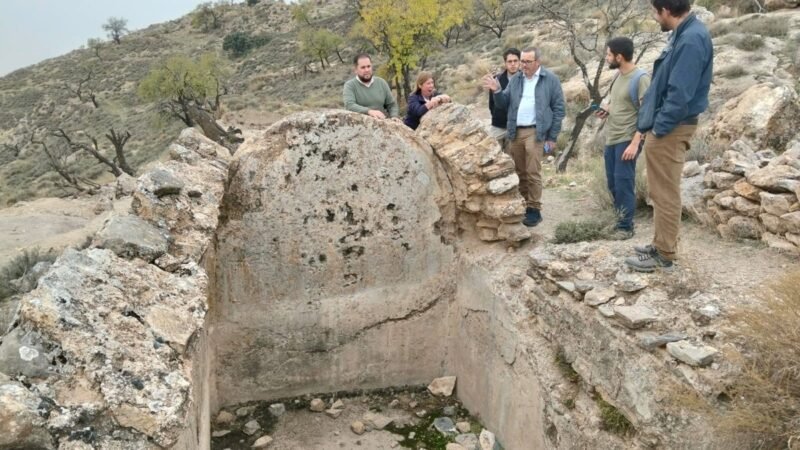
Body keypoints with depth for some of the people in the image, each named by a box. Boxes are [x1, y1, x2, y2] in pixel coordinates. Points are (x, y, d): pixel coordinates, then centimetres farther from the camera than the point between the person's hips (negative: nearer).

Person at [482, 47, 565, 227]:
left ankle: (534, 210, 1)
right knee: (518, 172, 10)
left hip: (535, 132, -5)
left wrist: (552, 137, -5)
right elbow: (504, 104, 11)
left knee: (532, 173, -7)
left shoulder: (551, 80, -1)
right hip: (515, 132, 5)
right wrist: (497, 91, -9)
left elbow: (558, 109, -1)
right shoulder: (515, 79, 12)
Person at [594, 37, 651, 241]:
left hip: (627, 139, -8)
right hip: (611, 138, 8)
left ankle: (626, 226, 5)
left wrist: (635, 143, -22)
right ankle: (620, 218, 25)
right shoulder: (618, 76, 11)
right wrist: (605, 109, 5)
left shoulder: (641, 78, -14)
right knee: (613, 182, 12)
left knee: (623, 182, -5)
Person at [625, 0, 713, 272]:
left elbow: (680, 93, -24)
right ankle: (661, 244, 28)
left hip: (669, 130, -10)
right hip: (664, 126, 10)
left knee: (665, 194, -1)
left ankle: (664, 255, 9)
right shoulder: (683, 34, 12)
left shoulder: (692, 39, -20)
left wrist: (659, 127, -16)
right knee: (661, 192, 17)